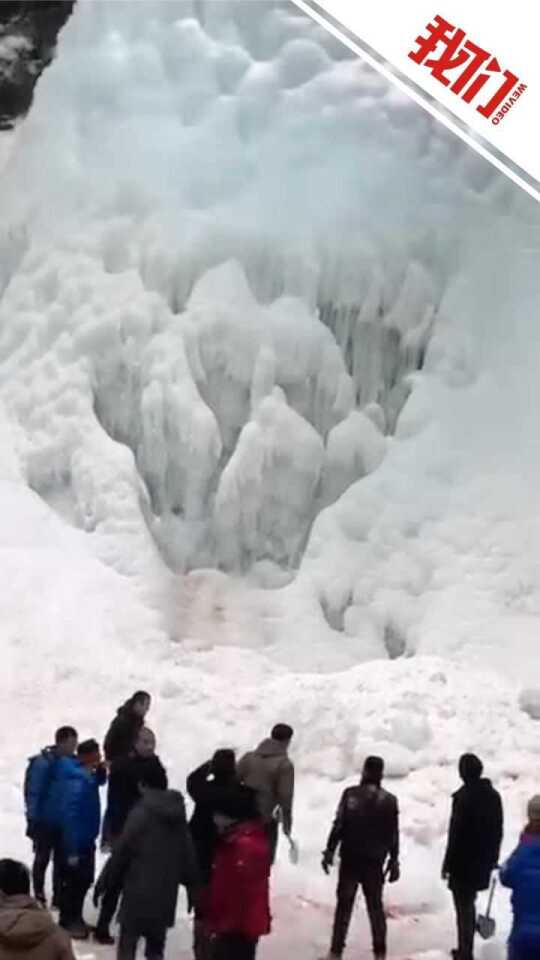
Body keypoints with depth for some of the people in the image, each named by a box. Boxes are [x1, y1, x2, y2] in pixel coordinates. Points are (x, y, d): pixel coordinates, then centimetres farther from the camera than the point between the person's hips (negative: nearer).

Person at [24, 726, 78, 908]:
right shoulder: (43, 763, -17)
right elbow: (33, 793, -15)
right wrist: (33, 820, -15)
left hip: (65, 822, 5)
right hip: (45, 822, -5)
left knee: (61, 860, 13)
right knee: (42, 859, 7)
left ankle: (58, 897, 24)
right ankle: (39, 898, 21)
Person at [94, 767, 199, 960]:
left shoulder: (141, 812, -12)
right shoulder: (178, 814, 6)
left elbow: (121, 851, -11)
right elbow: (188, 854, 10)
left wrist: (103, 882, -3)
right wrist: (192, 887, 17)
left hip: (139, 889, -5)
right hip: (166, 892, 5)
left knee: (127, 943, 5)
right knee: (156, 944, 16)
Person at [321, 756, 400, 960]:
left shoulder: (350, 794, -7)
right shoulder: (389, 800, 0)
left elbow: (338, 826, -9)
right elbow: (393, 835, 3)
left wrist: (329, 851, -3)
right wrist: (393, 862, 10)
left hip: (349, 859, -1)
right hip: (374, 862, 2)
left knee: (344, 905, 7)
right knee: (375, 906, 12)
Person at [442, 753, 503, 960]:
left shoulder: (464, 796, -19)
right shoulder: (493, 795, 4)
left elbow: (456, 833, -18)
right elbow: (498, 831, 10)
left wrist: (448, 864, -10)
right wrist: (492, 859, 19)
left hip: (464, 862, -7)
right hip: (483, 861, 7)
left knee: (464, 908, 2)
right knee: (469, 905, 21)